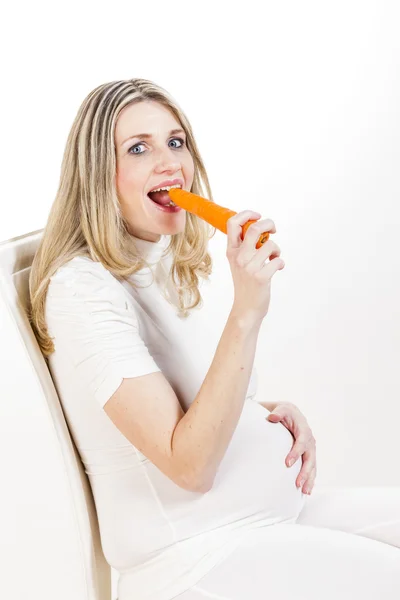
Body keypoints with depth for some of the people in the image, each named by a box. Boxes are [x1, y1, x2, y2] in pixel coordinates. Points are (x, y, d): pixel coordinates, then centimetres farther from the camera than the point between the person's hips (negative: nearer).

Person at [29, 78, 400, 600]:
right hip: (191, 556, -8)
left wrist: (283, 414, 2)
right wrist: (247, 311, -28)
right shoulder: (84, 288, -17)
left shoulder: (182, 267, 10)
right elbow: (189, 466, -22)